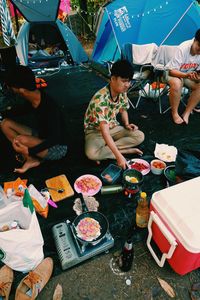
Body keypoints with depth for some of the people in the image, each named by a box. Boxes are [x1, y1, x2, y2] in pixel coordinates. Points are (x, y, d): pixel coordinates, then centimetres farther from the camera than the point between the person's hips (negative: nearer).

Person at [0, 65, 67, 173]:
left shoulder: (49, 107, -31)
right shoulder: (31, 97, -7)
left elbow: (55, 138, -29)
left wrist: (29, 151, -31)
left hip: (57, 148, -8)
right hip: (40, 136, 8)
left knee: (21, 140, -34)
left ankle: (31, 159, 0)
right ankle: (31, 159, -4)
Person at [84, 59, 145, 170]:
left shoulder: (123, 93, -9)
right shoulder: (100, 99, -32)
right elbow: (104, 131, -37)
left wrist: (126, 124, -7)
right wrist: (118, 155, -41)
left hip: (113, 127, 7)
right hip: (95, 131, -6)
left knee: (140, 136, -11)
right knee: (91, 153, -35)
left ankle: (104, 150, -14)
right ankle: (125, 150, -15)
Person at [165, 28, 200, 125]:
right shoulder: (183, 48, -27)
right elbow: (172, 70, -27)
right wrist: (186, 75, -44)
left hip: (190, 74, 5)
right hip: (173, 73, -5)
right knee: (176, 83, -38)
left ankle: (186, 113, -12)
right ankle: (174, 113, -18)